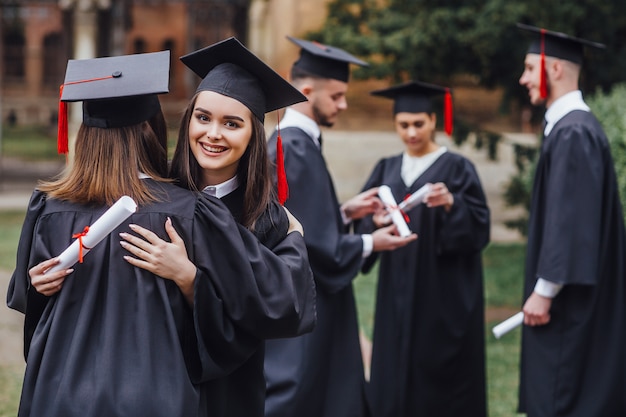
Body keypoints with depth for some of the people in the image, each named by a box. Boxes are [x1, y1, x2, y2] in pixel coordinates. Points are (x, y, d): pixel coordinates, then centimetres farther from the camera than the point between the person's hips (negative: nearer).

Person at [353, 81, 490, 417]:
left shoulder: (457, 168, -1)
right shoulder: (385, 170, 12)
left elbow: (478, 227, -10)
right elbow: (362, 226, 5)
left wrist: (451, 204, -27)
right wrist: (376, 221, -16)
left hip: (444, 295, -4)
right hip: (397, 296, 4)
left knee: (442, 379, -2)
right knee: (395, 376, 4)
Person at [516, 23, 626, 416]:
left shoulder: (573, 133, -18)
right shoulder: (572, 126, 13)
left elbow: (571, 219, -23)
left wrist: (544, 291, -20)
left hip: (572, 296, -10)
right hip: (575, 295, 10)